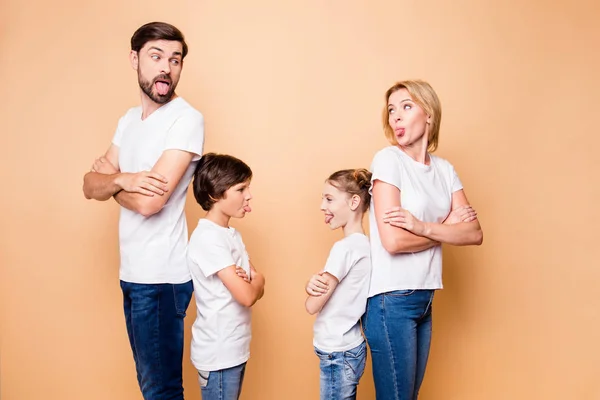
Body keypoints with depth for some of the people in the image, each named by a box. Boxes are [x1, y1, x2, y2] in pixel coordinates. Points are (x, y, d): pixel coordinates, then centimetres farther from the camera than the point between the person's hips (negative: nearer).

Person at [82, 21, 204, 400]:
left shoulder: (187, 119, -14)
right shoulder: (129, 119, 11)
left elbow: (149, 201, -21)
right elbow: (90, 186, 6)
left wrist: (109, 177, -2)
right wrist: (123, 179, -16)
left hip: (161, 277, -7)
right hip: (132, 272, 7)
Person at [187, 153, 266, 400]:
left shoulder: (232, 234, 8)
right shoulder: (208, 238, -21)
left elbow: (257, 287, 8)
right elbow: (246, 295, -25)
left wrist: (250, 280, -13)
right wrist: (255, 281, -4)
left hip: (234, 348, 8)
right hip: (218, 353, -8)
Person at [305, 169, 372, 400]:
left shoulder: (345, 247, -22)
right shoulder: (362, 244, 5)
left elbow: (312, 306, -18)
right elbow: (331, 293, 6)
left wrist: (315, 287, 1)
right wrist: (313, 285, -15)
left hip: (338, 354, -9)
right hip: (348, 349, 9)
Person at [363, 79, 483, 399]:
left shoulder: (445, 169, 8)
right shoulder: (388, 159, -9)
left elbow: (474, 233, -3)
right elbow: (393, 241, -18)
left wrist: (423, 227, -18)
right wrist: (446, 228, -4)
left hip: (424, 298, 6)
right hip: (392, 300, -6)